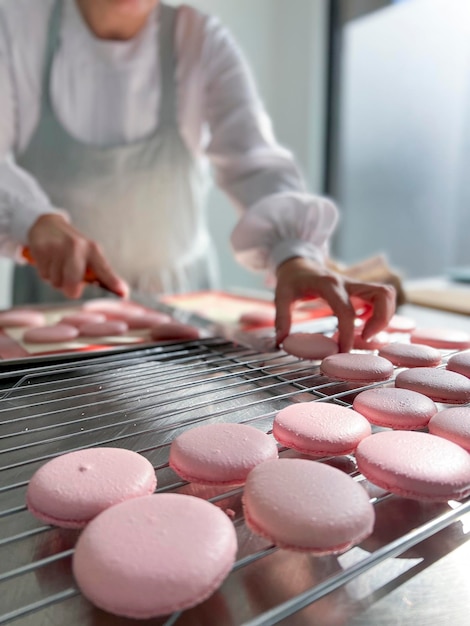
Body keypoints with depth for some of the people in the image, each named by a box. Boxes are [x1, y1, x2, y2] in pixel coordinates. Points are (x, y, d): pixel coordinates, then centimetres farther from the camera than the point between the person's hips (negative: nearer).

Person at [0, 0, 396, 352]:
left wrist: (295, 257, -41)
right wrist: (34, 219, -34)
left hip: (179, 293, 0)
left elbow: (256, 162, -22)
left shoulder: (203, 42, -10)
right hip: (55, 294, 1)